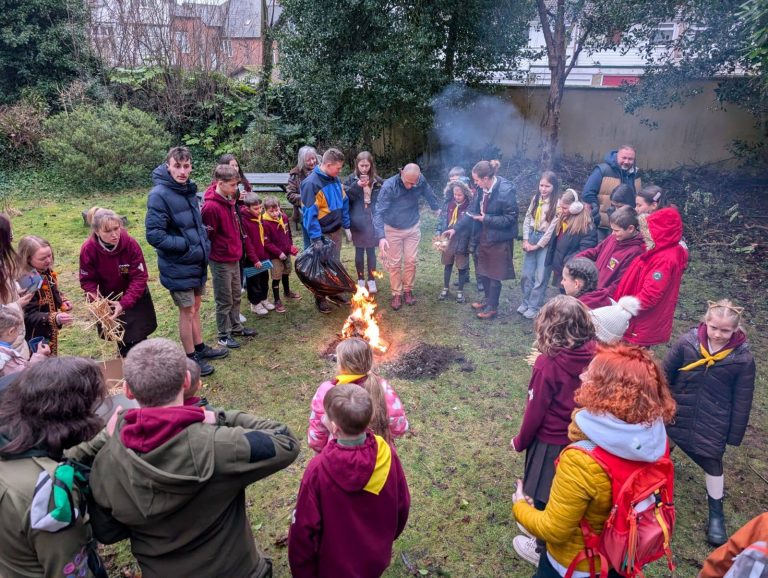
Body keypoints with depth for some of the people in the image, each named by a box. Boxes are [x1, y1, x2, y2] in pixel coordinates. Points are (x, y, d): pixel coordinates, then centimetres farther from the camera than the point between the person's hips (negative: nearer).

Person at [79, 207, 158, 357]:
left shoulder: (130, 243, -26)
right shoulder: (88, 249, -22)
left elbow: (140, 277, -23)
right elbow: (87, 280, -11)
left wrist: (124, 304, -30)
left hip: (134, 298, -1)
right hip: (108, 299, 1)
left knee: (137, 339, 3)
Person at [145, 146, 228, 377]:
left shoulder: (189, 189, 5)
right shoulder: (159, 195, -19)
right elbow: (154, 235, -22)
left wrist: (204, 243, 4)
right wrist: (186, 246, -20)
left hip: (197, 262, 7)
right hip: (178, 267, -7)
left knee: (195, 307, 20)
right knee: (187, 312, 5)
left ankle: (200, 348, 36)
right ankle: (191, 358, 21)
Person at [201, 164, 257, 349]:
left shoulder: (229, 200, 4)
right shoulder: (211, 207, -23)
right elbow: (208, 237, -18)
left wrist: (237, 249, 14)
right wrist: (220, 251, -6)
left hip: (234, 258, 8)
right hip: (221, 262, -8)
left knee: (236, 296, 20)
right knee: (225, 300, 5)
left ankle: (236, 327, 35)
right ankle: (224, 335, 20)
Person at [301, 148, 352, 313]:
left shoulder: (335, 179, 4)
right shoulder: (311, 183, -20)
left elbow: (343, 203, 13)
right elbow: (310, 213, -22)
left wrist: (346, 226, 11)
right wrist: (315, 237, -22)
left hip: (336, 231, 7)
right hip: (322, 234, -7)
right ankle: (320, 298, 20)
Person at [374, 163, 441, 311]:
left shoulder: (421, 181, -16)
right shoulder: (389, 186, -26)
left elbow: (429, 194, 7)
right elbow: (379, 212, -29)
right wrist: (381, 236, -38)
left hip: (413, 228, 3)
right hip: (393, 230, -3)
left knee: (411, 261, 8)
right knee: (394, 263, 4)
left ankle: (408, 290, 26)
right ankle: (396, 294, 18)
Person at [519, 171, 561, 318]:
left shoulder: (557, 203, -12)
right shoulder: (535, 199, 5)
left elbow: (552, 228, -14)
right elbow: (527, 219, 7)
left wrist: (537, 245, -11)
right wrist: (526, 240, -2)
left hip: (546, 242, -5)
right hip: (531, 237, 5)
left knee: (540, 276, 2)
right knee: (527, 273, 10)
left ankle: (534, 307, 12)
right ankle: (526, 302, 24)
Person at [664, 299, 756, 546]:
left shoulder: (743, 358, -15)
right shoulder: (687, 342, -16)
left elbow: (742, 400, -7)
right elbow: (666, 374, -5)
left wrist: (735, 434, -3)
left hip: (713, 424, -1)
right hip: (677, 413, 1)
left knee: (713, 463, 9)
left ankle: (716, 514, 27)